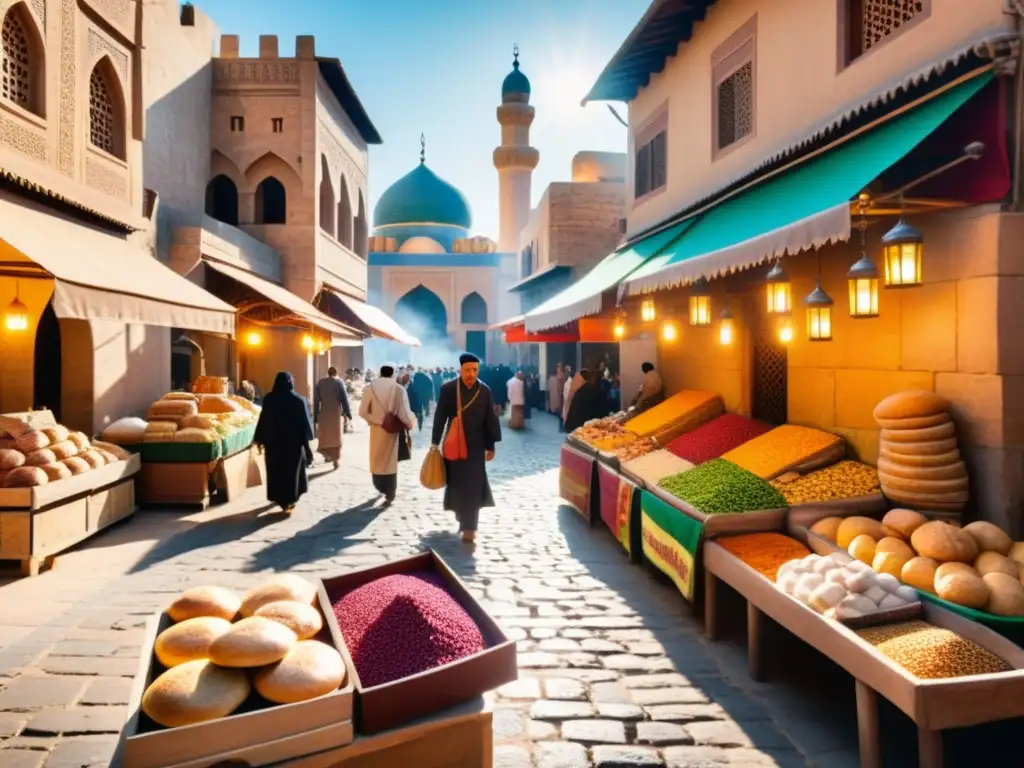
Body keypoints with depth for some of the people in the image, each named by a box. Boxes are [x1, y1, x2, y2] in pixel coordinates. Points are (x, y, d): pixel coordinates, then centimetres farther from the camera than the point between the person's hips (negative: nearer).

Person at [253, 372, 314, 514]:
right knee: (292, 470, 11)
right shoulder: (298, 400, -12)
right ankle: (289, 501, 13)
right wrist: (306, 442, 0)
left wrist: (260, 439, 8)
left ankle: (279, 498, 24)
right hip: (293, 442, -2)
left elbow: (263, 421, -1)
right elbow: (304, 422, -9)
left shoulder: (268, 399, -5)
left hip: (273, 441, 2)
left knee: (276, 470, 15)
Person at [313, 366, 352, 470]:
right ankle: (336, 459, 5)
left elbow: (316, 400, 3)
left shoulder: (320, 382, 4)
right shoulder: (339, 382, -3)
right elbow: (344, 399, -7)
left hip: (323, 413, 2)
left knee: (324, 436, 18)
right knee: (336, 437, 6)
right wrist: (348, 414, -3)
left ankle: (326, 455, 20)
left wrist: (315, 416, 6)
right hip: (336, 413, -2)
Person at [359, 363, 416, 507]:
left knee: (377, 460, 20)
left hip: (377, 429, 1)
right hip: (393, 429, -1)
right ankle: (389, 495, 10)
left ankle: (380, 488, 35)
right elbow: (404, 413, -14)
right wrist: (411, 423, 5)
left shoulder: (371, 388, -10)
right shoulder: (399, 389, -13)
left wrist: (374, 420, 7)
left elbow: (363, 412, -10)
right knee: (390, 461, 9)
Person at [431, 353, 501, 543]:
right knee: (456, 483, 9)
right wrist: (435, 443, -3)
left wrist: (490, 447, 3)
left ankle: (469, 526, 3)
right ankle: (463, 519, 29)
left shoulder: (485, 391, -5)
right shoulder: (448, 389, -8)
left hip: (476, 446, 0)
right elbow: (440, 417, -4)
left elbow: (490, 420, 1)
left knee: (473, 486, -2)